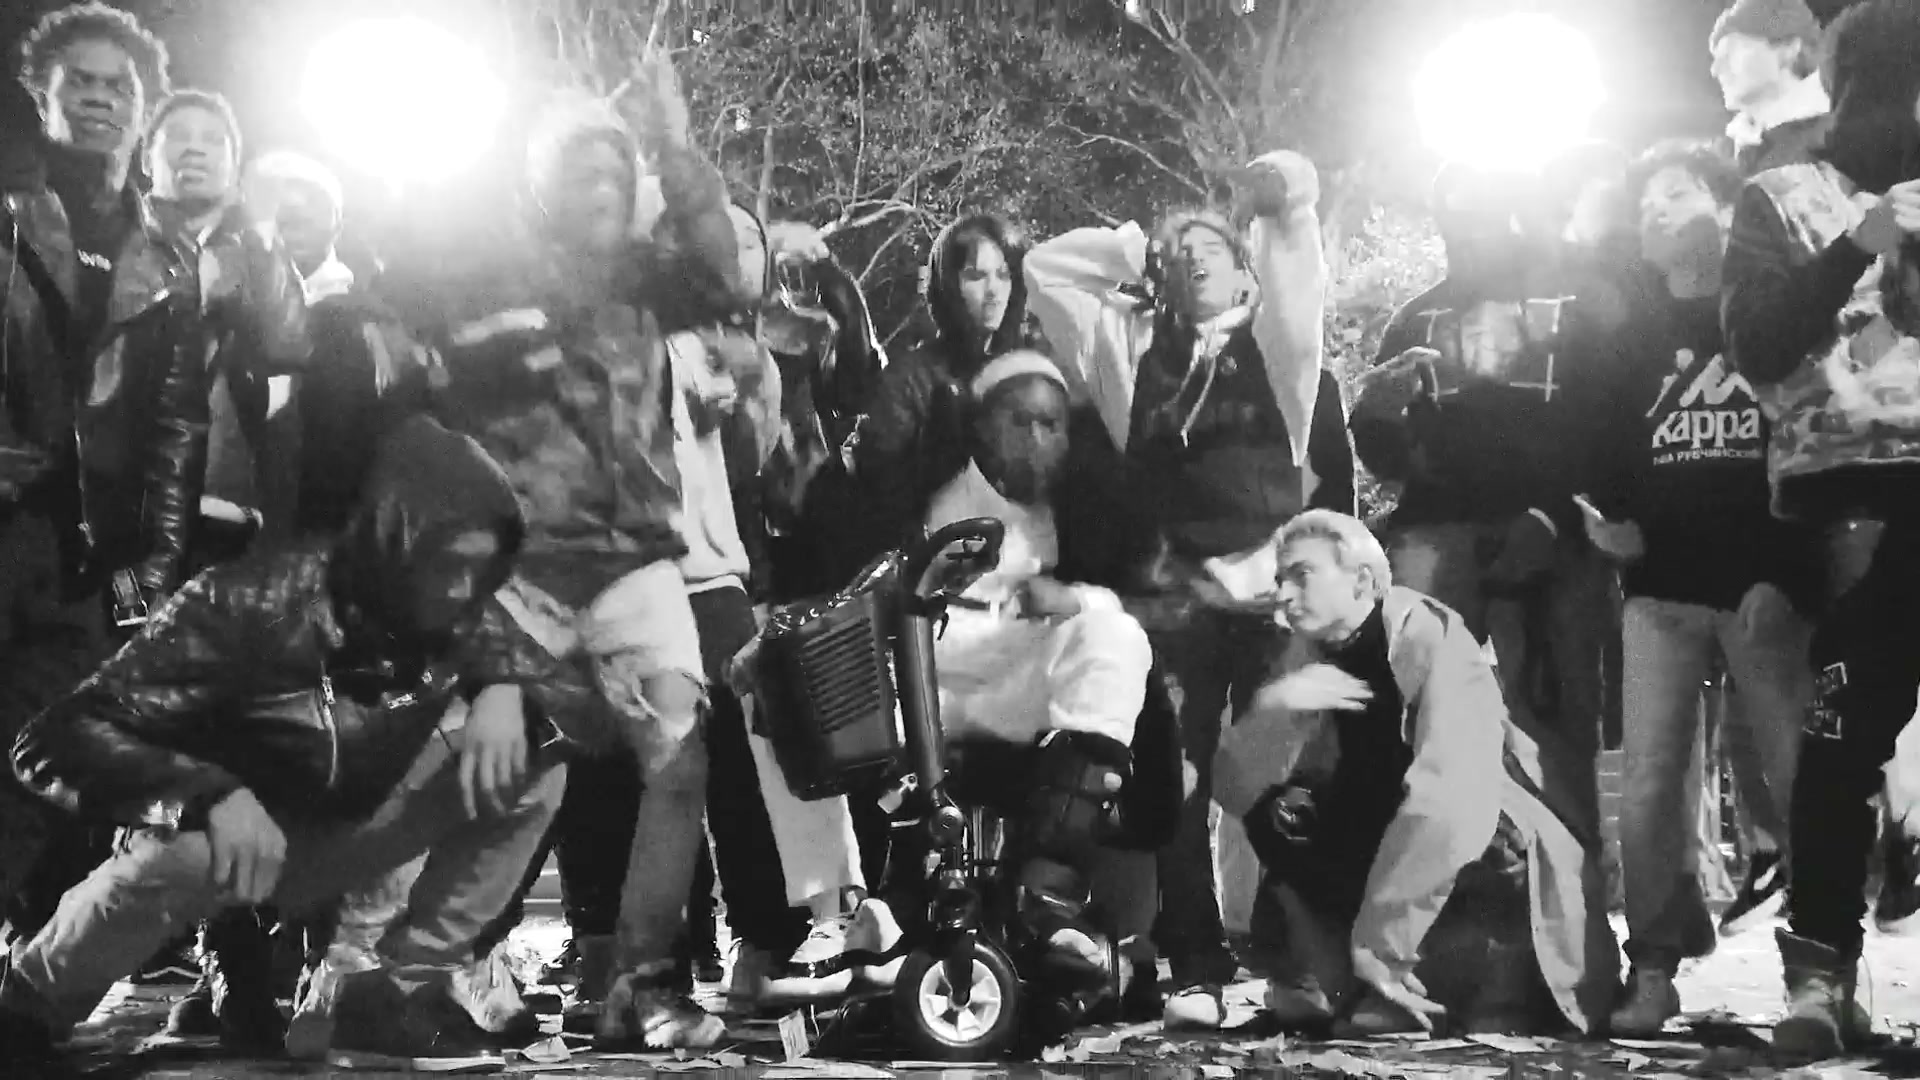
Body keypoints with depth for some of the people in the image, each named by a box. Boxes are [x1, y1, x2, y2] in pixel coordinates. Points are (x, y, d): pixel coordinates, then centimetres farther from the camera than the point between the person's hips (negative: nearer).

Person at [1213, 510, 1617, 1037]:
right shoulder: (1308, 652, -3)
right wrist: (1272, 705, -29)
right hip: (1388, 852, 6)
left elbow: (1447, 801, -34)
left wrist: (1379, 940, -36)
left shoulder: (1433, 638, -22)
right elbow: (1235, 790, -9)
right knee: (1275, 807, -16)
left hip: (1500, 858, -5)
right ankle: (1332, 972, -12)